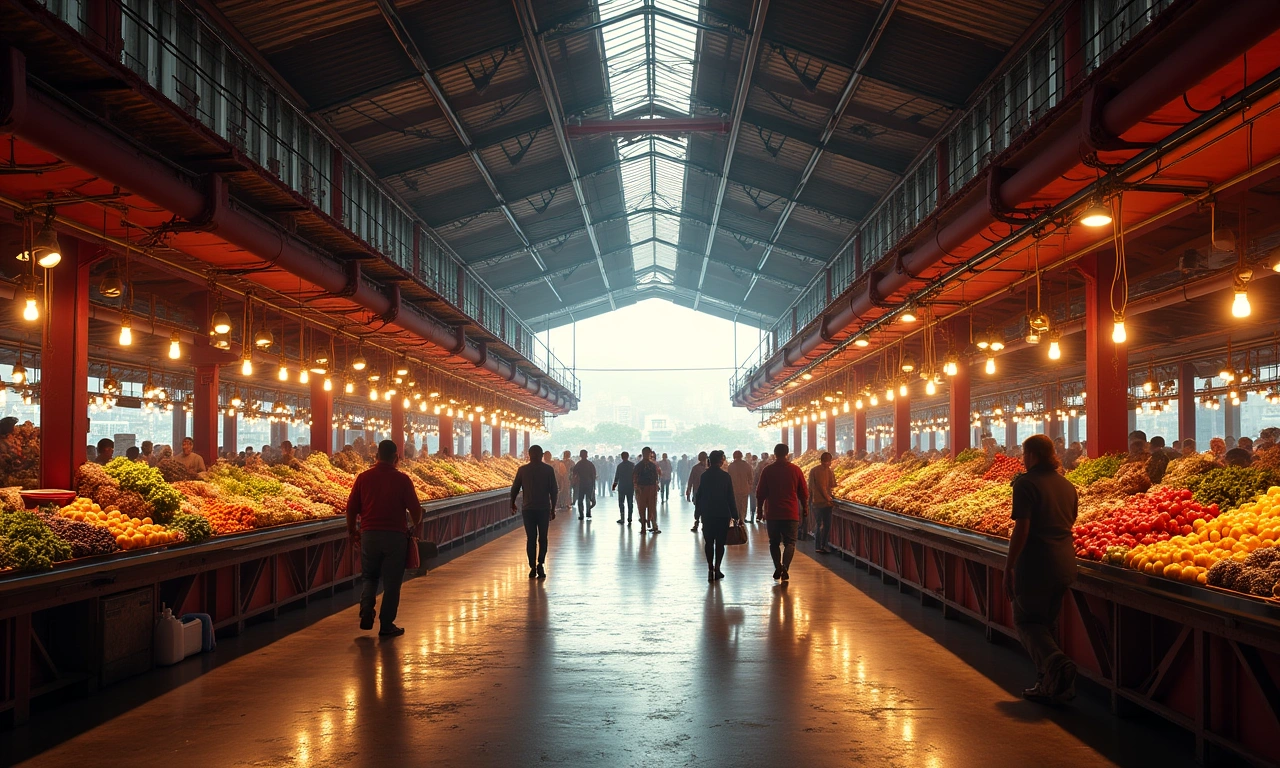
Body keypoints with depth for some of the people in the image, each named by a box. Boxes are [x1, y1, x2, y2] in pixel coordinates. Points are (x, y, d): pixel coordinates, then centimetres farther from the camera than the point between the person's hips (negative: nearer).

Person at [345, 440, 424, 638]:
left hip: (369, 534, 2)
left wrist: (352, 532, 17)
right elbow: (415, 510, -3)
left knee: (370, 577, 19)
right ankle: (386, 625, 8)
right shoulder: (402, 479, -4)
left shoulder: (363, 477, 1)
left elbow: (351, 508, 3)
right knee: (391, 581, 6)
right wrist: (414, 526, 17)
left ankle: (366, 612, -1)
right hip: (395, 535, -2)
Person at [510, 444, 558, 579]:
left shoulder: (522, 470, -1)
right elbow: (554, 491, -2)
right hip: (544, 509, 0)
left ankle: (533, 567, 4)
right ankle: (541, 564, -8)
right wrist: (553, 509, 5)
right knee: (542, 538, 10)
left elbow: (515, 488, 2)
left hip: (528, 509, 0)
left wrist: (512, 503, 19)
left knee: (531, 539, 8)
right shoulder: (549, 470, -2)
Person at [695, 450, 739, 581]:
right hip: (723, 514, -2)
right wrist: (734, 515, 0)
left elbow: (699, 495, 2)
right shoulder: (725, 476, -7)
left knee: (709, 542, 8)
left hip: (707, 514, 2)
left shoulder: (704, 476, -1)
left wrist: (698, 511, 12)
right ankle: (717, 569, 1)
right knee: (720, 542, 5)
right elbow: (731, 497, -6)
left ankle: (710, 569, 1)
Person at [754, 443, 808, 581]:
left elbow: (760, 493, 1)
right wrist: (805, 508, 19)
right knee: (789, 542, 4)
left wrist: (760, 509, 14)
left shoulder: (767, 470, -3)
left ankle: (777, 567, 2)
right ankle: (785, 567, -16)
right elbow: (804, 493, 5)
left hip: (772, 513, 0)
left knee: (774, 542, 13)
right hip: (791, 513, 0)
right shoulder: (796, 470, -1)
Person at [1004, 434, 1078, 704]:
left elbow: (1022, 529, -17)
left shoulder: (1026, 483, -12)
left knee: (1026, 620, 5)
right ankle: (1049, 684, 18)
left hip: (1036, 563, -7)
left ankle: (1056, 662, -19)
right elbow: (1069, 523, 17)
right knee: (1047, 621, 17)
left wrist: (1009, 567, -11)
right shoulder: (1067, 484, 11)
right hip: (1065, 563, 7)